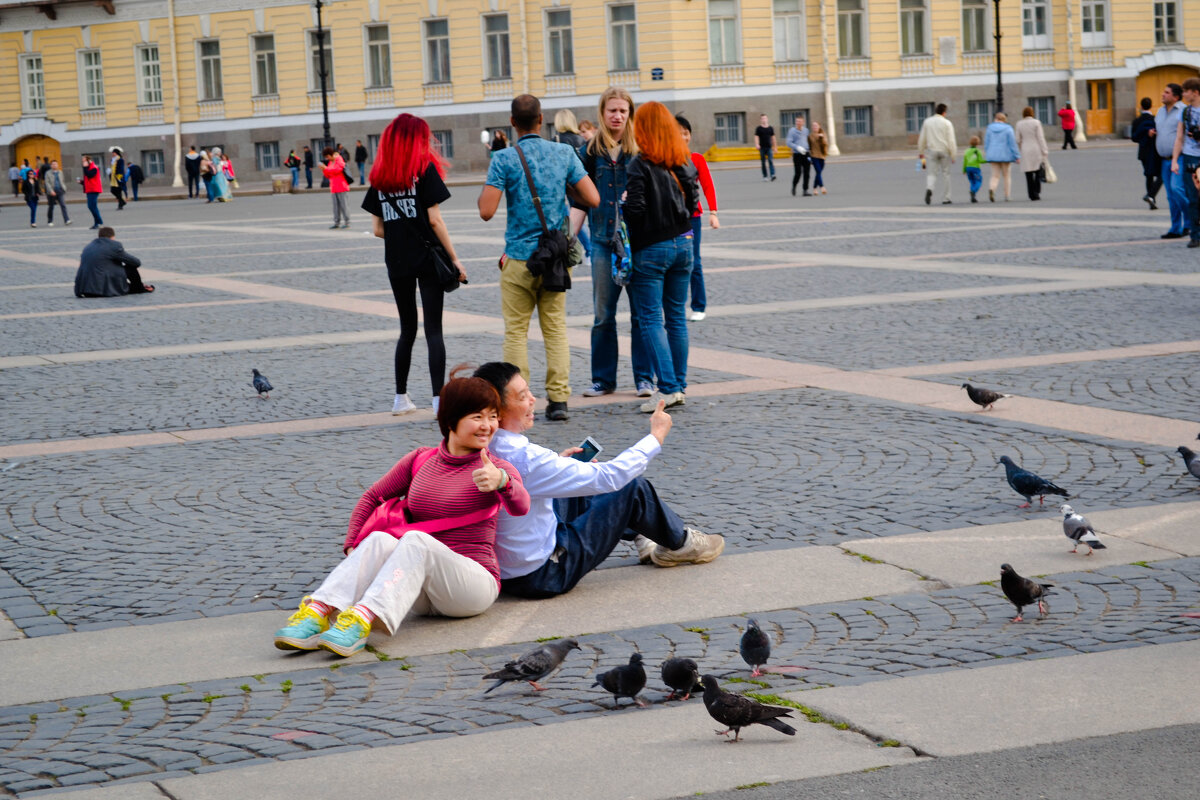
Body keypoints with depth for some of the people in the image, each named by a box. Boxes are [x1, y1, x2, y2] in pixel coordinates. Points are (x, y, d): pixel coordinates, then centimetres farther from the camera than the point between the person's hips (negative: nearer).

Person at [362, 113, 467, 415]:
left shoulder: (379, 177, 7)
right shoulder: (424, 169, -6)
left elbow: (377, 228, 7)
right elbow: (435, 219, -10)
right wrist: (454, 259, -6)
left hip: (397, 262, 4)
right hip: (428, 257, -4)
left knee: (407, 328, 16)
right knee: (433, 329, -4)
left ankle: (401, 398, 18)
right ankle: (439, 398, -11)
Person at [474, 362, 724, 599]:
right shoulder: (525, 458, -31)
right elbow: (608, 477, -24)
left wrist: (559, 462, 13)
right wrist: (656, 436, -11)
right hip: (542, 576, -8)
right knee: (634, 488, 0)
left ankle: (643, 538, 40)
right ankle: (679, 543, 26)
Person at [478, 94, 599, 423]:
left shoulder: (504, 159, -9)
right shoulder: (564, 153, 0)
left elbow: (486, 211, -15)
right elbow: (592, 199, -2)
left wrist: (488, 183, 4)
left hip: (519, 257, -3)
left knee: (516, 331, 5)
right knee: (556, 328, 9)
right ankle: (558, 400, 5)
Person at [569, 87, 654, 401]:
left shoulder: (641, 149, 1)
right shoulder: (590, 152, 8)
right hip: (603, 242, 2)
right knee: (602, 315, 7)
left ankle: (644, 378, 9)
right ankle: (603, 379, 17)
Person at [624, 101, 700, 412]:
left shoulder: (640, 164, -14)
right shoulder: (685, 162, 4)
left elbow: (635, 208, -18)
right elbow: (693, 203, 9)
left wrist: (625, 200, 2)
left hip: (651, 248, -6)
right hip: (683, 244, 6)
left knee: (651, 319, -2)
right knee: (676, 317, 12)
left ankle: (668, 388, -10)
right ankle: (679, 385, 15)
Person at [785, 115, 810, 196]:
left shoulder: (806, 130, 11)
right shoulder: (792, 131, -5)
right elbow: (789, 143, -11)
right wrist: (797, 147, -24)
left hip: (805, 154, 5)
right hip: (797, 154, -5)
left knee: (806, 173, -1)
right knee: (798, 173, -7)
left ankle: (805, 191, 3)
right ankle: (794, 187, 19)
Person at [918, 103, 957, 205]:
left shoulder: (927, 122, 5)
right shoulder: (947, 123, -5)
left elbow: (922, 139, 10)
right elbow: (951, 140, -9)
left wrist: (921, 152, 19)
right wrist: (953, 155, -5)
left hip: (932, 150, 2)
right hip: (944, 151, -2)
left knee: (932, 173, 4)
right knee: (945, 173, 8)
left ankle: (929, 188, -27)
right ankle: (945, 198, 10)